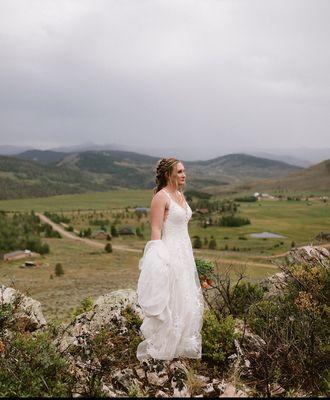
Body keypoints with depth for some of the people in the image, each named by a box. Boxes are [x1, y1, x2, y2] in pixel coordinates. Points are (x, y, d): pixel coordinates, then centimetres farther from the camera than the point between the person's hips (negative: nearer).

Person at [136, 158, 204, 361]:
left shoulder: (180, 195, 13)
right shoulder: (161, 196, -13)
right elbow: (156, 230, -17)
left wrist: (188, 255, 19)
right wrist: (161, 258, -23)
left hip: (184, 253, 9)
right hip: (170, 253, -9)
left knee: (187, 301, 15)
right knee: (169, 301, -3)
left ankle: (182, 345, 29)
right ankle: (159, 350, 11)